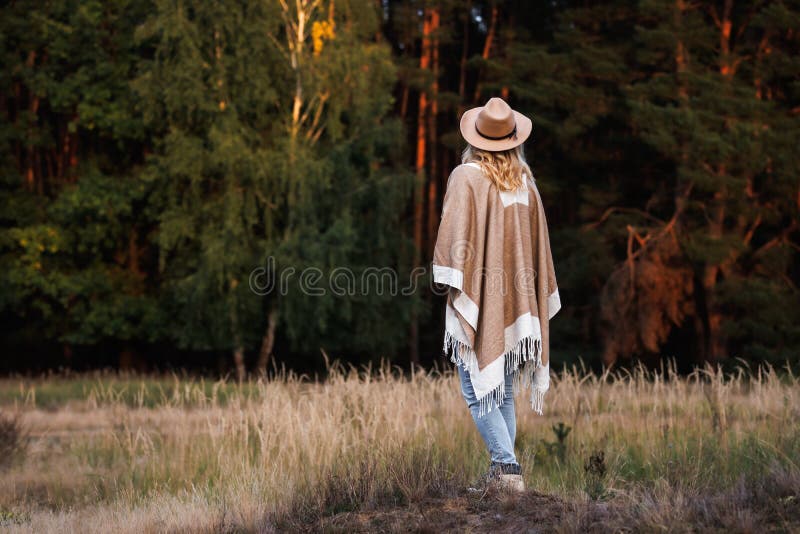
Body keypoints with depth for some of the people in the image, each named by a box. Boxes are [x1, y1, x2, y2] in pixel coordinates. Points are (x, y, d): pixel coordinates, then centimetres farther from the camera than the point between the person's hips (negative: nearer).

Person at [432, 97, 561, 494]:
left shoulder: (466, 177, -9)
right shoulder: (525, 183, 9)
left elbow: (456, 236, -19)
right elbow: (538, 247, 14)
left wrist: (453, 285, -17)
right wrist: (535, 304, 20)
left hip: (478, 303, -6)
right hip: (515, 304, 6)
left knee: (479, 392, -3)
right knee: (503, 393, 13)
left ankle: (507, 466, -14)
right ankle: (501, 475, 13)